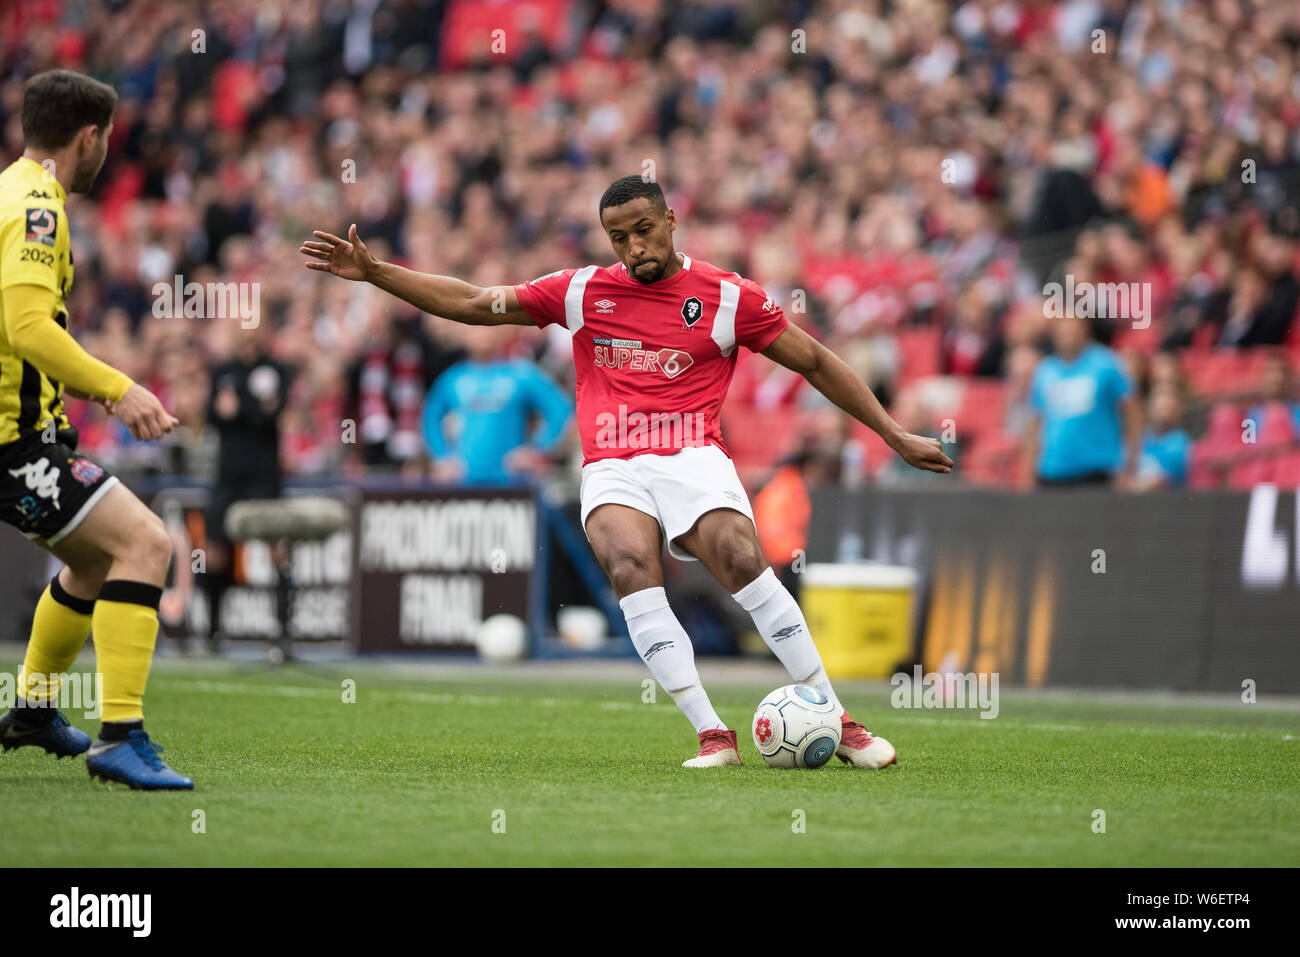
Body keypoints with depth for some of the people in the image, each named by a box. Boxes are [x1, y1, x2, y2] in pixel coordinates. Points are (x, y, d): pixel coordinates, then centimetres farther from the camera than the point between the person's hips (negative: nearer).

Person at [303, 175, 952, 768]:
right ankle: (712, 735, -28)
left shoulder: (727, 296, 6)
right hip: (612, 468, 2)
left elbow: (814, 360, 13)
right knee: (630, 567, -29)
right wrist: (371, 273, 9)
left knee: (743, 561, -27)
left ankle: (837, 723, -17)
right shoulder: (582, 291, 11)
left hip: (692, 457, -1)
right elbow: (470, 304, 15)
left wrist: (894, 435, 12)